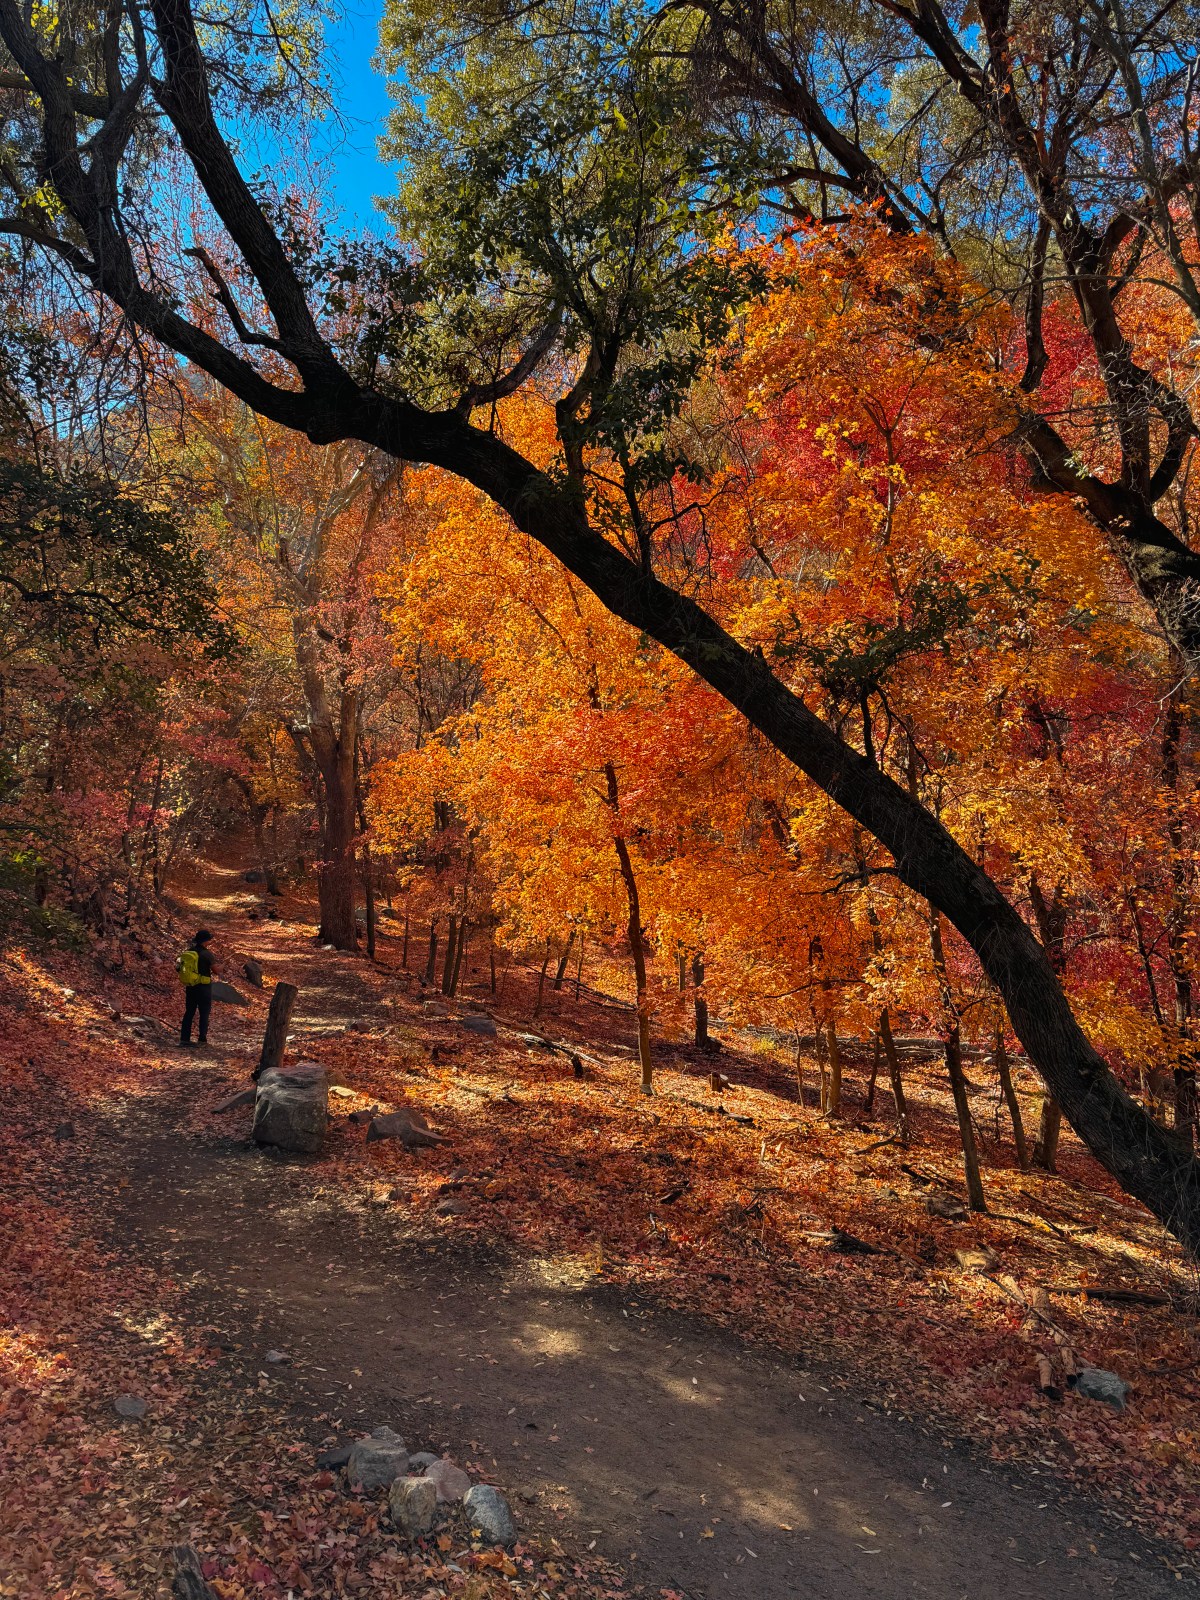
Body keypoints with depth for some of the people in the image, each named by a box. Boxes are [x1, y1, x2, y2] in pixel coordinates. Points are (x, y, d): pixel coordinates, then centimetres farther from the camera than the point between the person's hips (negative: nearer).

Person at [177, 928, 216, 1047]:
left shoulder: (187, 951, 2)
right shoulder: (206, 954, -17)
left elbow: (178, 967, 10)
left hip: (190, 987, 6)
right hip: (204, 987, -6)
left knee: (189, 1012, 12)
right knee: (204, 1014, 5)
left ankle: (184, 1038, 12)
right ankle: (202, 1039, 6)